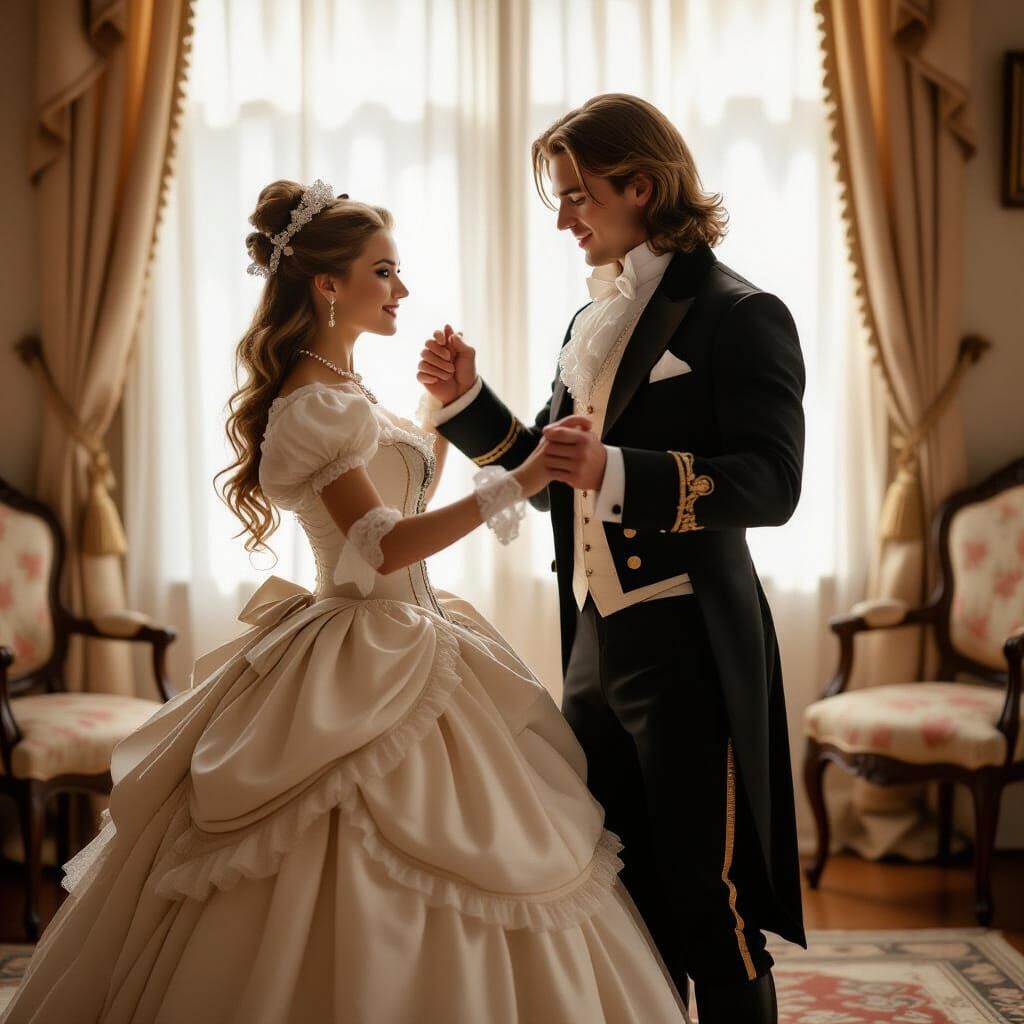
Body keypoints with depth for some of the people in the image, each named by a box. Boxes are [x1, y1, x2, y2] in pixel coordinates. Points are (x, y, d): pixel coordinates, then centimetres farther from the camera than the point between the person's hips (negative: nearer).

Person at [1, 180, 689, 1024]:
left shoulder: (343, 393, 14)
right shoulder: (315, 403, -15)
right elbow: (382, 546, -23)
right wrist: (518, 484, -25)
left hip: (405, 656, 10)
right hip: (369, 672, -10)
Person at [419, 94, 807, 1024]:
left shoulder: (738, 316, -9)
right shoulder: (592, 323, 16)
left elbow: (772, 485, -18)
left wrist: (618, 473, -28)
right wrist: (469, 402, 6)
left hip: (689, 647, -8)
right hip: (595, 642, 8)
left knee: (709, 908, 1)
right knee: (624, 908, 15)